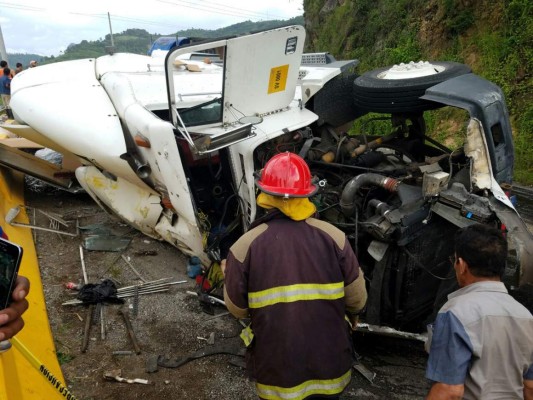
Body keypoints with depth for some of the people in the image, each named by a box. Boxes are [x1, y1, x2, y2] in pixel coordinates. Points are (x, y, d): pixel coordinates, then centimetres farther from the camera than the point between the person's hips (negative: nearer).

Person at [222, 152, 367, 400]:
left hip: (276, 367, 0)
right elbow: (356, 299, -4)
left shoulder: (245, 247, -15)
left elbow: (237, 309, -4)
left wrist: (228, 275, 15)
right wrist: (352, 316, 19)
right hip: (330, 362, 1)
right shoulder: (333, 237, -12)